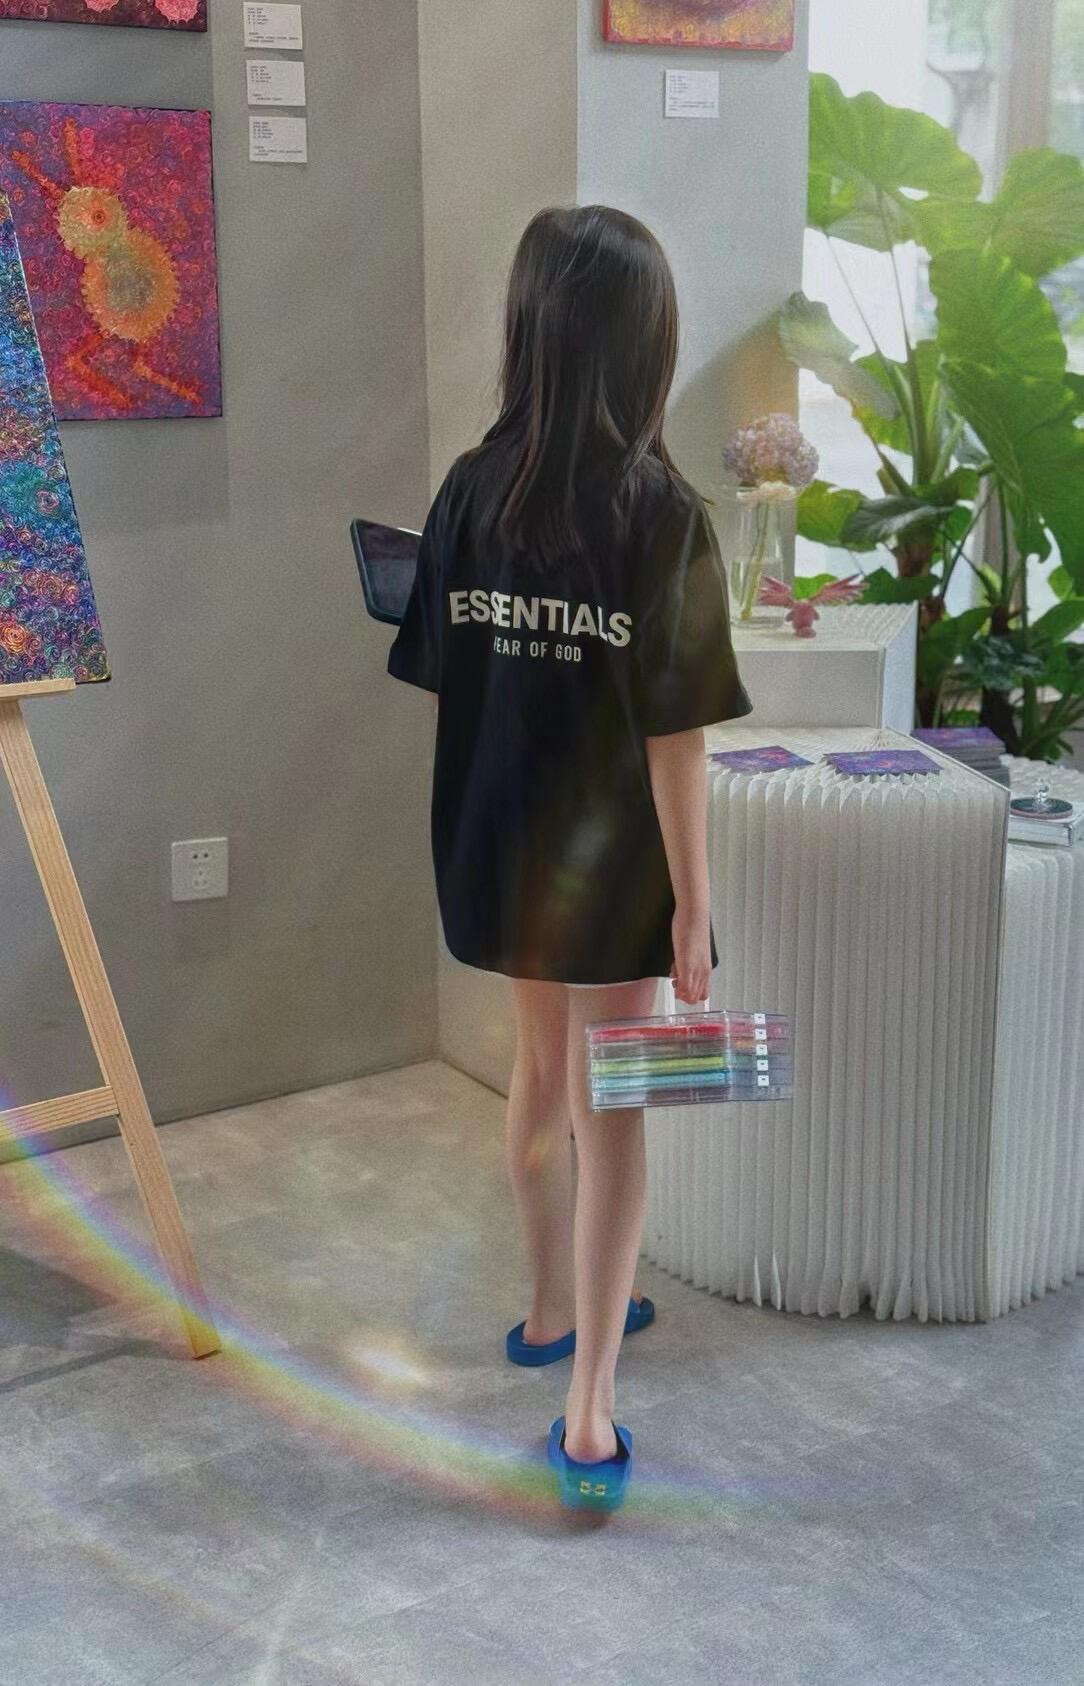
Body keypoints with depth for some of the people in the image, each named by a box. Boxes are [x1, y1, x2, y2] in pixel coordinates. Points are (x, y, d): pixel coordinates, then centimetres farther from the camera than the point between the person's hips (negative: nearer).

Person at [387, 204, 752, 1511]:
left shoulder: (471, 489, -5)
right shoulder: (661, 513, -18)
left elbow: (444, 681, 0)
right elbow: (675, 737, -17)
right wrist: (694, 903, -9)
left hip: (498, 844, 5)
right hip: (611, 859, -5)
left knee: (542, 1072, 23)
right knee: (610, 1116, 6)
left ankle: (554, 1308, 43)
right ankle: (588, 1415, 9)